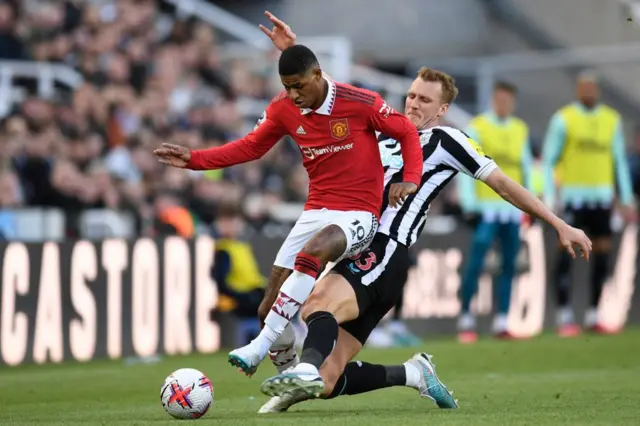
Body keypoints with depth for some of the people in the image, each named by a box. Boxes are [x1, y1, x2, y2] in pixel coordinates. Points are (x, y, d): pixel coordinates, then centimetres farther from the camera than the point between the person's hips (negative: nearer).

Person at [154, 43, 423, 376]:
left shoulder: (360, 103, -13)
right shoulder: (283, 109, 0)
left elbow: (408, 133, -2)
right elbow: (251, 147, 11)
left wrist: (410, 179, -16)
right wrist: (193, 159, 2)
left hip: (359, 215, -6)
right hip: (316, 211, 6)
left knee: (310, 254, -37)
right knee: (269, 308, -4)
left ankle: (262, 346, -36)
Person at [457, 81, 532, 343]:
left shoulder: (520, 130, 13)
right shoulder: (477, 128, -3)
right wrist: (469, 204, -14)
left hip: (512, 207, 5)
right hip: (486, 207, -5)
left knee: (509, 265, 5)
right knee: (475, 263, -10)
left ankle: (501, 323, 9)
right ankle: (466, 318, -1)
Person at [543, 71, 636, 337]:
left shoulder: (611, 119, 10)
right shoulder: (563, 119, -2)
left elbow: (619, 162, 15)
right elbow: (548, 160, -2)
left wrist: (627, 199, 10)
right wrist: (549, 198, -11)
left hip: (602, 195, 4)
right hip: (573, 196, -4)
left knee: (603, 251, 3)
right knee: (567, 252, -8)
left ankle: (593, 317, 11)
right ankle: (564, 318, -5)